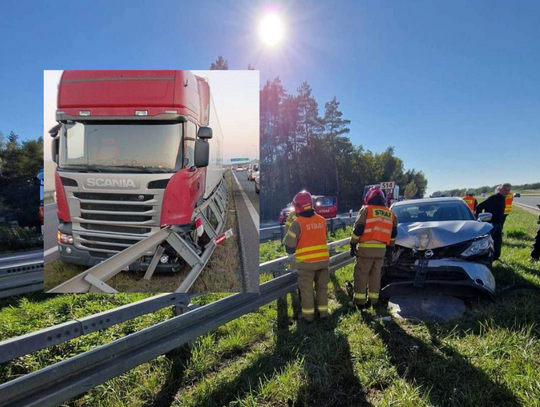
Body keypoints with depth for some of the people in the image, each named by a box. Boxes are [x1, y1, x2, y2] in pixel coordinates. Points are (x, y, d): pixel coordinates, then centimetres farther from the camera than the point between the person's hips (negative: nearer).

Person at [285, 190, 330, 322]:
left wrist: (290, 254, 11)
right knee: (322, 287, 17)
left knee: (306, 289, 8)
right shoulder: (322, 220, 2)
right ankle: (323, 311, 24)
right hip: (323, 259, 5)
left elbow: (290, 242, -10)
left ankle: (308, 314, 15)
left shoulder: (297, 223, -14)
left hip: (306, 261, -4)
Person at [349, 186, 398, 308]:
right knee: (375, 275, 15)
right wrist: (389, 247, 25)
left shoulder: (366, 209, -4)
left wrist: (353, 245, -3)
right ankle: (374, 299, 21)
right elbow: (393, 233, 17)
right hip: (381, 249, 6)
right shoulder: (390, 213, 14)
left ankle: (360, 300, 3)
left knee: (361, 274, 2)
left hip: (366, 248, -5)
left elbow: (358, 229, -9)